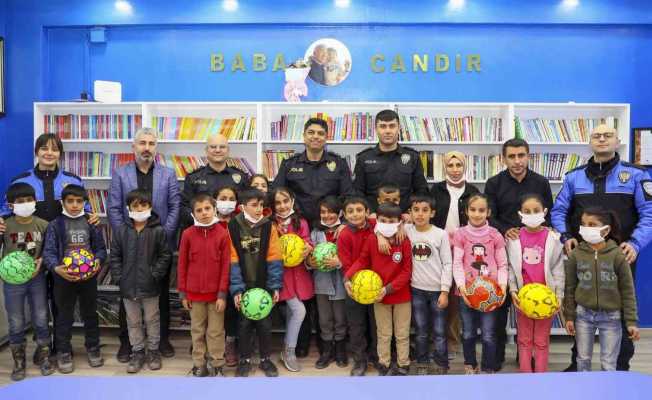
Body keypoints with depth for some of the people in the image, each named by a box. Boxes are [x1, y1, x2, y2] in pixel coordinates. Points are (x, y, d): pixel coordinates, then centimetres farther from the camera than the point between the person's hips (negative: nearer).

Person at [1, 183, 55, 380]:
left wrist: (41, 261, -13)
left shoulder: (43, 225, -4)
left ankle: (43, 356, 29)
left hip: (37, 279, 1)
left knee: (41, 321, 10)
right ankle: (19, 362, 26)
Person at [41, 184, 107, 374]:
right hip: (64, 278, -1)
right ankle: (63, 352, 24)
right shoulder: (55, 225, -3)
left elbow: (100, 248, 3)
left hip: (89, 276, 2)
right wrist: (56, 268, -28)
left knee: (90, 314, 14)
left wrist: (97, 261, -18)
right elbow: (49, 252, -9)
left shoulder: (91, 223, 2)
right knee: (64, 316, 10)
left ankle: (93, 348, 29)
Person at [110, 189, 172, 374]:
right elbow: (114, 256, 4)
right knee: (133, 321, 14)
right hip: (128, 286, 3)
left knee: (152, 319, 11)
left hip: (150, 286, -2)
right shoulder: (121, 231, 0)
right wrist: (118, 277, -3)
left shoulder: (158, 231, -8)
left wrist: (156, 274, -11)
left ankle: (153, 351, 27)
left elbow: (165, 255, -3)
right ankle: (138, 352, 28)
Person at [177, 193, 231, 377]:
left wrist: (222, 294, -9)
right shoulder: (187, 234, -4)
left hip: (216, 293, -1)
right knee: (197, 330, 15)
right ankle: (199, 364, 28)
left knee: (216, 331, 9)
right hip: (195, 292, 2)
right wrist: (183, 293, 1)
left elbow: (226, 266, -7)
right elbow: (182, 265, 1)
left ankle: (217, 365, 22)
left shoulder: (223, 233, -8)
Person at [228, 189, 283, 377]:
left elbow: (274, 258, -4)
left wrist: (275, 286, -8)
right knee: (245, 323, 10)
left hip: (264, 284, 1)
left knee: (265, 323, 10)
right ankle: (244, 360, 27)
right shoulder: (233, 227, -7)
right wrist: (236, 288, -13)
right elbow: (233, 261, -8)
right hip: (244, 285, -1)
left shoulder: (268, 227, -4)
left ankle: (265, 359, 27)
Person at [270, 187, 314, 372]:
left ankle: (287, 349, 31)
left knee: (291, 311, 14)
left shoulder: (301, 222, 3)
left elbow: (307, 244, 3)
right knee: (299, 310, -10)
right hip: (280, 272, -4)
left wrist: (308, 249, -18)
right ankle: (289, 352, 8)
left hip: (298, 272, 4)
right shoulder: (271, 224, -7)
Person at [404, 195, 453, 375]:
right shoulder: (406, 230, -2)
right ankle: (422, 364, 28)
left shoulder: (441, 234, -6)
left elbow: (447, 264, -5)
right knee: (421, 332, 13)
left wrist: (445, 291, -8)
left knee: (439, 332, 6)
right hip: (417, 290, 2)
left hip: (437, 290, -1)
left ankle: (442, 366, 22)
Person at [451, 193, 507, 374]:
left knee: (488, 335, 4)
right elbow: (457, 263, -5)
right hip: (466, 292, 1)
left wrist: (502, 285, -13)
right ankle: (470, 365, 33)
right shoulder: (460, 234, 0)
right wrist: (461, 286, -17)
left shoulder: (495, 235, 1)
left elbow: (502, 264, 2)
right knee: (468, 333, 14)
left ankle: (488, 369, 20)